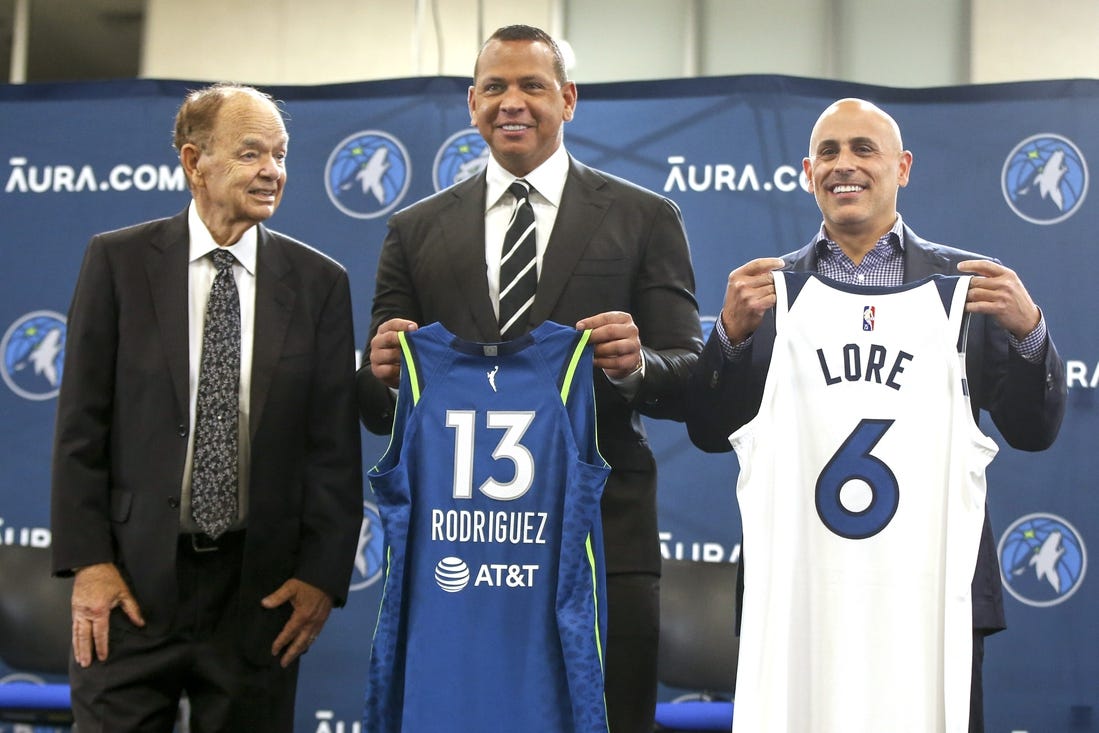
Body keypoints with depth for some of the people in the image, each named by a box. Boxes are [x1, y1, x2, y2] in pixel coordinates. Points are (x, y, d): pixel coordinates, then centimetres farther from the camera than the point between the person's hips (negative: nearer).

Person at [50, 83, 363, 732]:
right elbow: (82, 424, 1)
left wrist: (323, 575, -4)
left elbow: (336, 442, 3)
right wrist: (87, 562, -6)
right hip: (132, 582, -1)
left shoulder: (319, 283, 5)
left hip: (262, 591, 1)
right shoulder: (117, 260, 2)